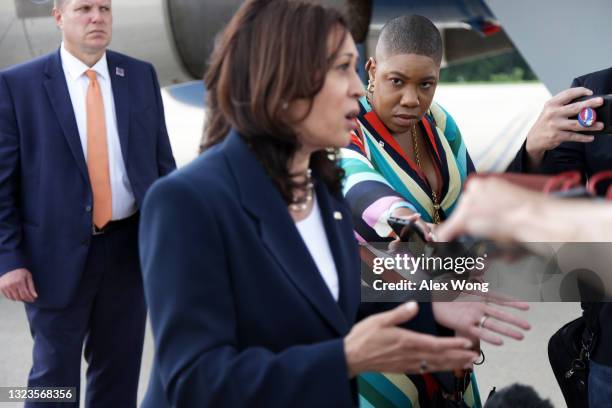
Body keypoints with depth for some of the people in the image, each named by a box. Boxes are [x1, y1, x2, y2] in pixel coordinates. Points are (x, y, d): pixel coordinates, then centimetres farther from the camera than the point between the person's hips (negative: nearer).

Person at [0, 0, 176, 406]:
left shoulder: (141, 75, 4)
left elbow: (162, 161, 7)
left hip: (130, 246, 3)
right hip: (58, 251, -3)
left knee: (120, 368, 16)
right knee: (55, 372, 10)